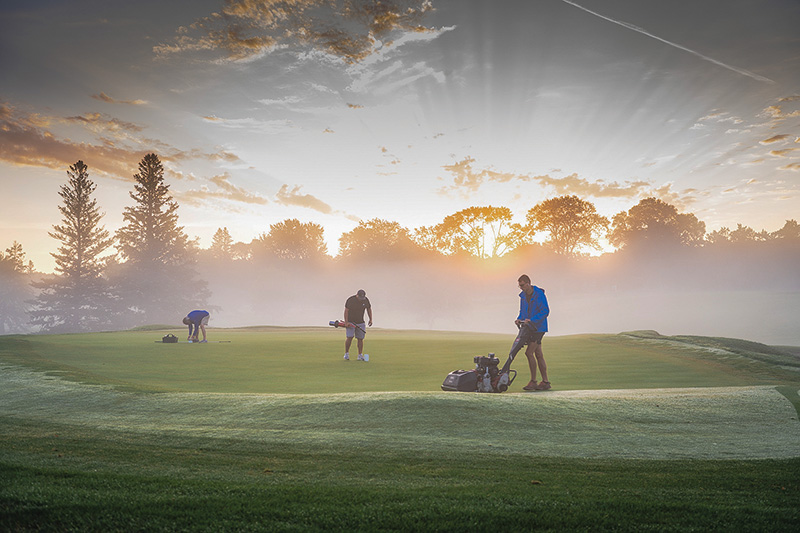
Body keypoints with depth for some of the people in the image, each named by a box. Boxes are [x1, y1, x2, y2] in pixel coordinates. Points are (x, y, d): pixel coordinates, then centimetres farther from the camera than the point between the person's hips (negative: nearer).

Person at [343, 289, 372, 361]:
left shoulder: (366, 300, -2)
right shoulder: (350, 300, -14)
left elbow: (369, 309, 13)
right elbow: (346, 311, -11)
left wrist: (371, 319, 8)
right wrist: (346, 322, -17)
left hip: (360, 322, 3)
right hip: (350, 322, -3)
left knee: (360, 338, 0)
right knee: (349, 337, -13)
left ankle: (360, 355, 6)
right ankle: (346, 354, 0)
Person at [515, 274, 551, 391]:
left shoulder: (539, 294, -13)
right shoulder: (523, 296, 11)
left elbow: (545, 311, -17)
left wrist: (531, 320, -22)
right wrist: (520, 319, 0)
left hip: (539, 328, -8)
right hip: (530, 328, 8)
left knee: (529, 352, -14)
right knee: (538, 354, 9)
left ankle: (533, 381, -7)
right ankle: (545, 381, 13)